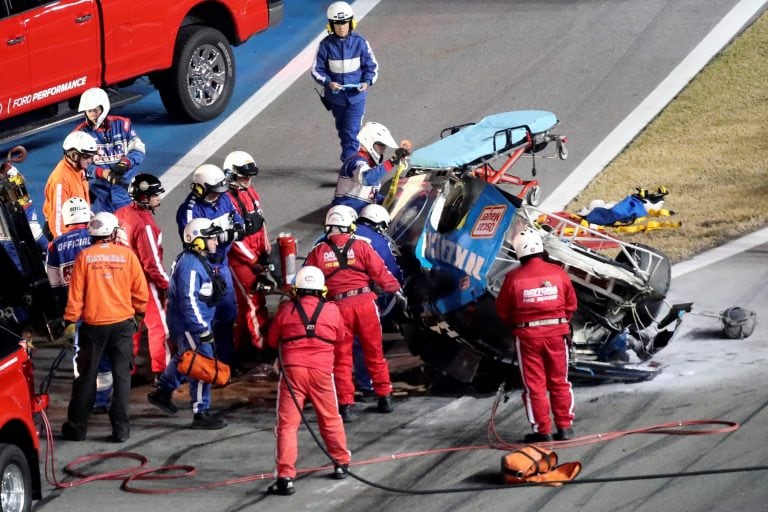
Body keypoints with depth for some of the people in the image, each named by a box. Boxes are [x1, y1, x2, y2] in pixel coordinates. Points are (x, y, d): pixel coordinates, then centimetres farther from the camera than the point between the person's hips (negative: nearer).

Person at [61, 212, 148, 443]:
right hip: (122, 323, 0)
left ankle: (77, 428, 16)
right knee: (121, 376, 6)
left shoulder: (85, 256, -6)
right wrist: (138, 312, 17)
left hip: (92, 324, 0)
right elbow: (140, 291, 0)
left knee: (86, 377, 10)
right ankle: (120, 428, 3)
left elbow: (75, 293, -5)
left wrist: (70, 320, 2)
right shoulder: (127, 255, -4)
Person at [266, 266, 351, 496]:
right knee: (330, 419, 20)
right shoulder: (332, 311, 2)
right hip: (321, 371, 2)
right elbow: (340, 337, 18)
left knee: (287, 423, -1)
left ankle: (285, 477, -9)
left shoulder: (286, 310, 0)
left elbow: (272, 341, 11)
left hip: (292, 370, -2)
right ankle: (341, 463, 34)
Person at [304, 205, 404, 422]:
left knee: (341, 357, 8)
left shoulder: (318, 252, 1)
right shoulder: (361, 247, -2)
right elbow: (381, 272, 0)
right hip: (365, 303, 0)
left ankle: (345, 405, 3)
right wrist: (395, 289, 17)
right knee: (374, 352, 15)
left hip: (338, 307, 0)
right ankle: (384, 397, 22)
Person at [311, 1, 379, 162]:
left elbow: (372, 66, 0)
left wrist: (367, 82, -18)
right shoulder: (326, 45, -9)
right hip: (335, 96, 2)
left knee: (351, 132, -10)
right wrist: (328, 83, -22)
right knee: (343, 131, 18)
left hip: (356, 96, -2)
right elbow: (317, 70, -4)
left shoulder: (360, 42, -9)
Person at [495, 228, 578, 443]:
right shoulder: (558, 273, -5)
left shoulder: (513, 278, -10)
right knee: (559, 382, 13)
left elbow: (502, 311, 0)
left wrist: (513, 325, 19)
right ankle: (564, 426, 15)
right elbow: (571, 304, 4)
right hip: (556, 332, 2)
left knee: (534, 384, 6)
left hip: (527, 334, -2)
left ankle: (542, 430, 7)